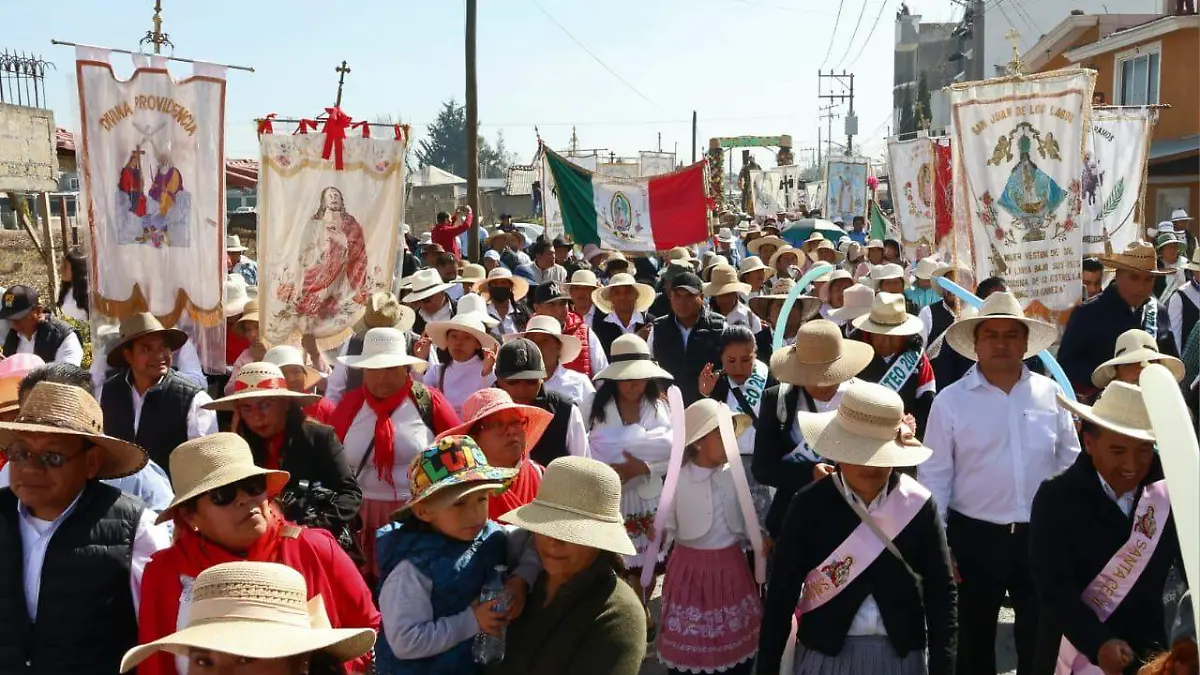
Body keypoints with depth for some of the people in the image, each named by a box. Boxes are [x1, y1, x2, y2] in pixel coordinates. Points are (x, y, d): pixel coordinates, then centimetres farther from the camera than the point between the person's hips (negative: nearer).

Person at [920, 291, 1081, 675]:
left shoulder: (1051, 394, 1)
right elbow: (934, 478, -4)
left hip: (1042, 536, 2)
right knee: (973, 641, 13)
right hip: (974, 537, -2)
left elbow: (1071, 464, 7)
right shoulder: (951, 401, -6)